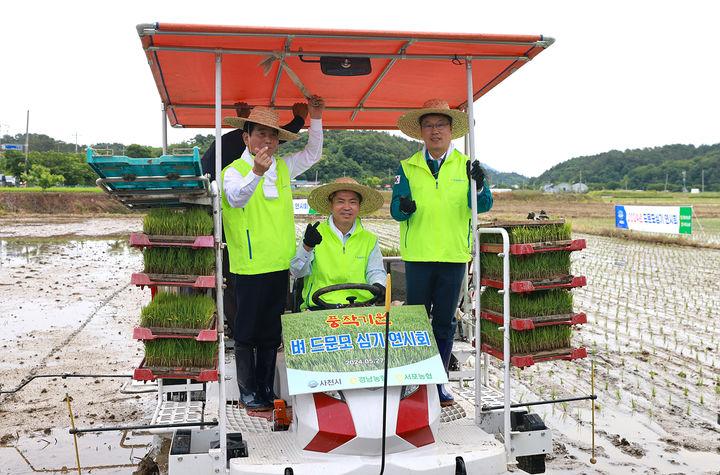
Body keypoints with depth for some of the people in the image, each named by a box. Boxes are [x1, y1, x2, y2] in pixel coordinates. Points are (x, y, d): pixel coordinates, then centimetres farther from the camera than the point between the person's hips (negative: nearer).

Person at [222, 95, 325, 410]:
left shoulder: (283, 167, 11)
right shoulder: (234, 170, -7)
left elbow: (313, 153, 25)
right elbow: (236, 197, -29)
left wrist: (315, 119, 12)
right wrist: (256, 172, -48)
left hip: (280, 265, 6)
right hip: (250, 267, -5)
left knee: (271, 331, 14)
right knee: (247, 331, 4)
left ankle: (266, 388, 26)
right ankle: (248, 391, 17)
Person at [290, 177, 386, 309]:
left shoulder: (370, 240, 17)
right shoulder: (314, 234, 7)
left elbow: (376, 271, 14)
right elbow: (297, 272, -2)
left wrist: (378, 285, -11)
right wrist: (307, 246, -21)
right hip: (320, 306, -4)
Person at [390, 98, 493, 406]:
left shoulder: (465, 166, 6)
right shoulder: (408, 167, 6)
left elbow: (483, 206, -6)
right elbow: (396, 209, -2)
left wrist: (479, 185, -28)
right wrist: (403, 207, -26)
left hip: (454, 256, 1)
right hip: (418, 256, 0)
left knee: (445, 323, 8)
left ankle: (438, 382, 21)